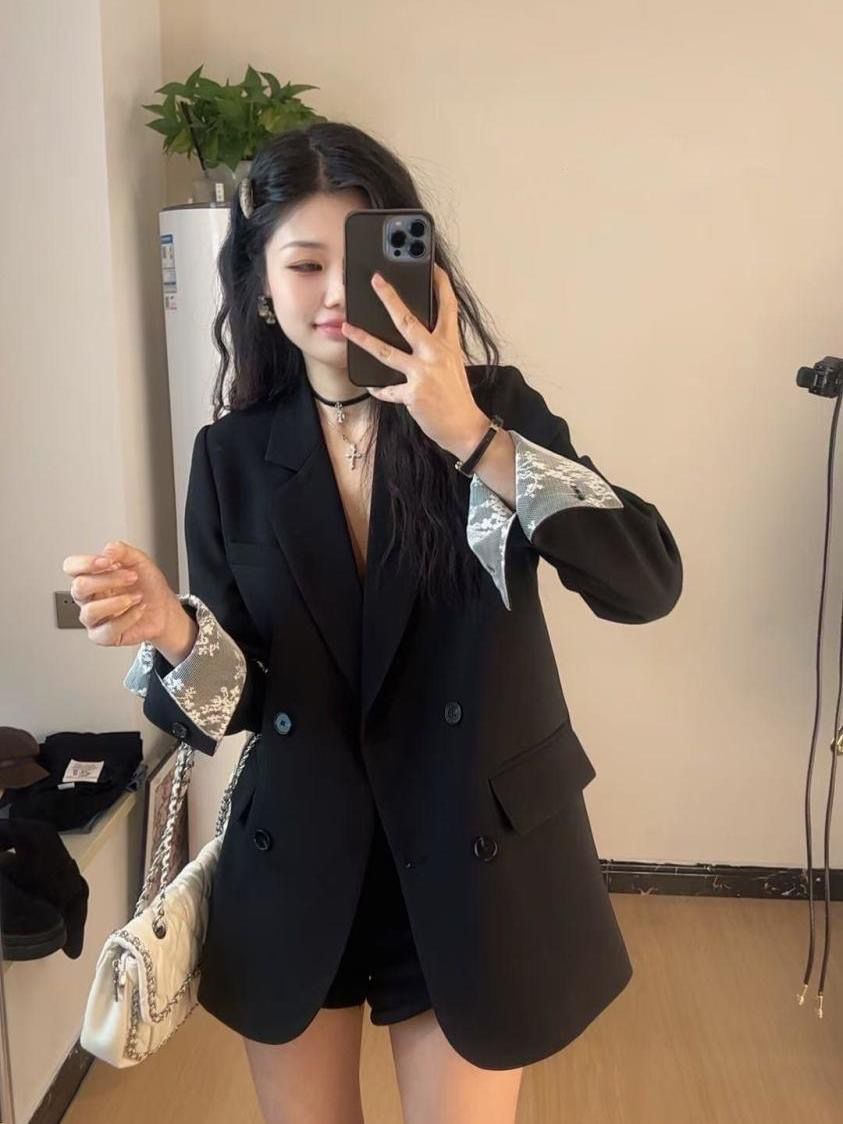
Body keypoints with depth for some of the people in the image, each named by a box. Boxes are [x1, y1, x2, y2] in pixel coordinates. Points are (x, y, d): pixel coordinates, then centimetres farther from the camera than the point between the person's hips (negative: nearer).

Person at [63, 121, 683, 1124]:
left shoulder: (496, 406, -8)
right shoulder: (234, 454, -3)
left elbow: (647, 582, -21)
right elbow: (235, 703, -5)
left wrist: (470, 434, -30)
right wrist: (170, 630, -27)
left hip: (473, 864, -1)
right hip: (296, 867, 2)